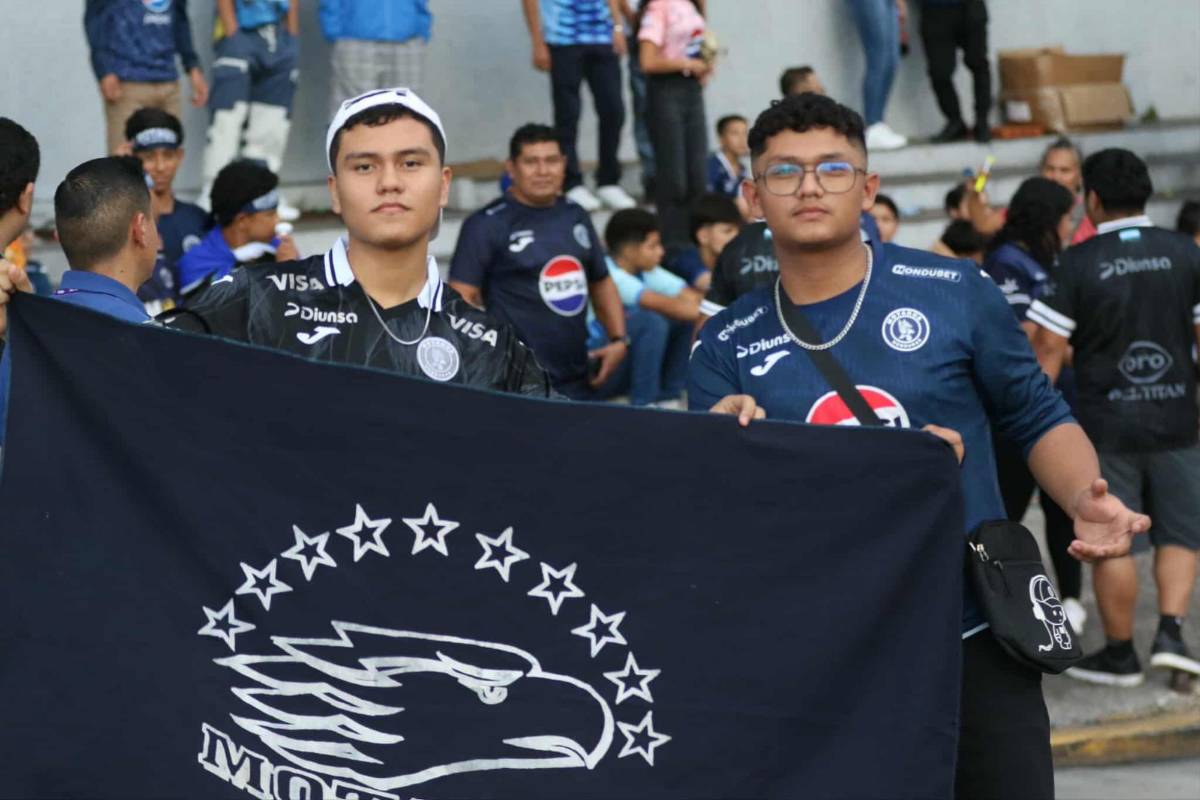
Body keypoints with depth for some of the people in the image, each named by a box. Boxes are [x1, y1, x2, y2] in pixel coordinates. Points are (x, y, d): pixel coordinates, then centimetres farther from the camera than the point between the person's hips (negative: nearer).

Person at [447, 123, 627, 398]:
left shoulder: (575, 216, 14)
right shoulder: (486, 225, -6)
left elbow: (601, 282, 25)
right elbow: (462, 298, -10)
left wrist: (618, 340, 11)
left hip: (576, 380, 7)